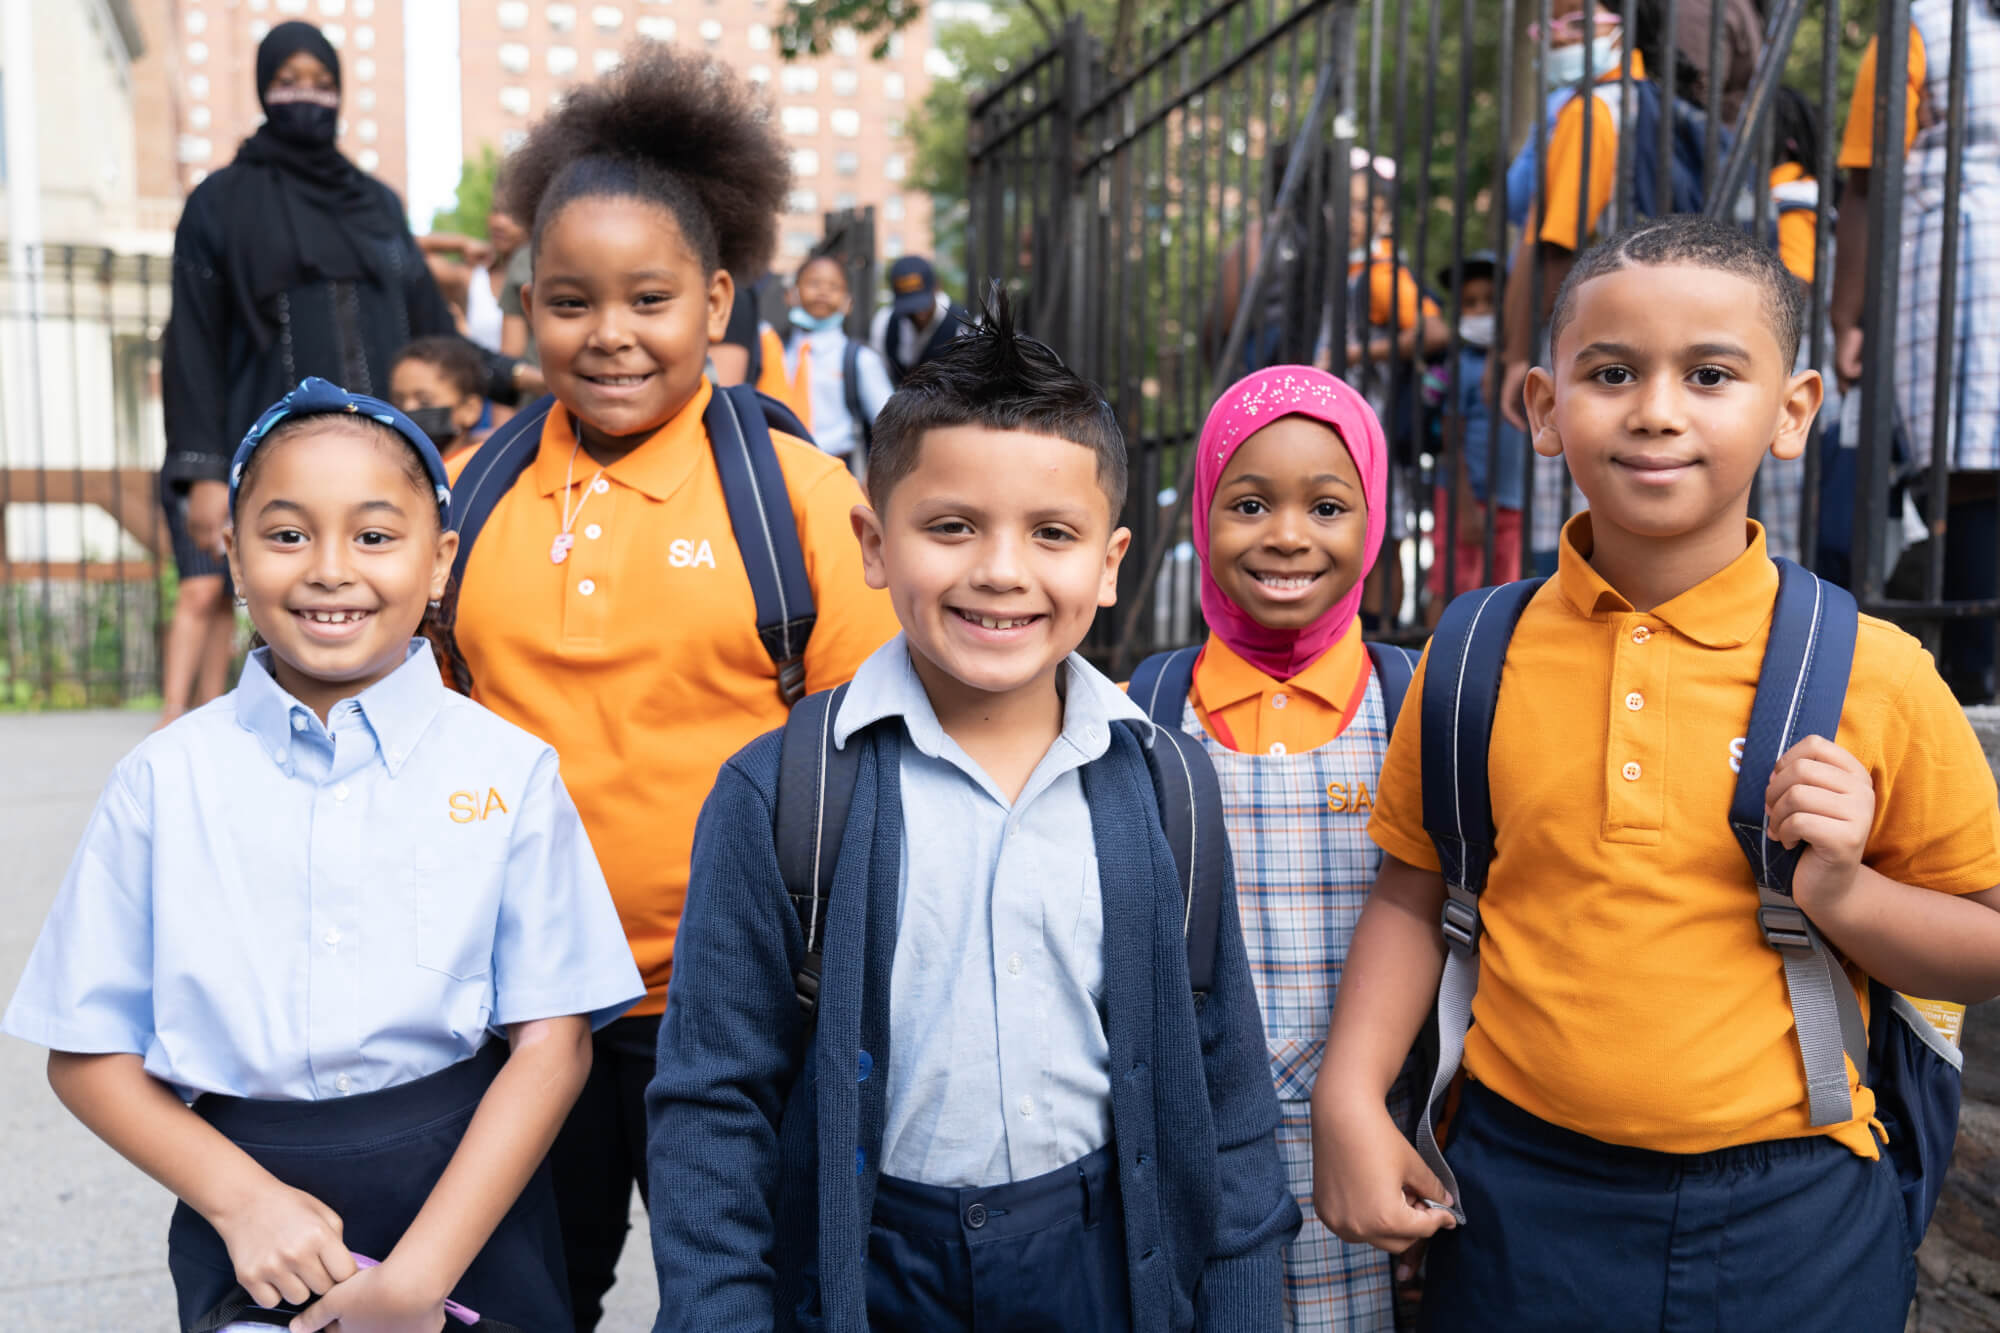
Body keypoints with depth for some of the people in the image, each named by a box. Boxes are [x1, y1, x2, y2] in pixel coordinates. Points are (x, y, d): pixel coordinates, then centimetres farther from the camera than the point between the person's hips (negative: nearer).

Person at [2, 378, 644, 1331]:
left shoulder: (507, 771, -7)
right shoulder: (166, 779, -3)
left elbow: (552, 1040, -8)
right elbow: (89, 1052, 1)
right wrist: (242, 1200, -11)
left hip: (466, 1207, 0)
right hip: (248, 1245, 1)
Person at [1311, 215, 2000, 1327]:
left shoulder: (1873, 675, -8)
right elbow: (1415, 893, 5)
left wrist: (1846, 892, -17)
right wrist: (1351, 1097, -5)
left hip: (1788, 1221, 0)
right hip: (1519, 1198, 1)